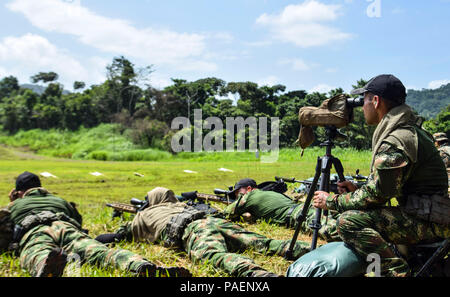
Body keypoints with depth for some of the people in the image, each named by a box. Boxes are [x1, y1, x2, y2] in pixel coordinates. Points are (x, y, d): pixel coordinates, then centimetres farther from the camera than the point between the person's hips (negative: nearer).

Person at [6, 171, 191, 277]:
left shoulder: (13, 206, 36)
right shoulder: (58, 200, 42)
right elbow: (79, 220, 54)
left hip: (33, 234, -2)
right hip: (68, 228, 2)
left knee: (39, 259, -35)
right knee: (101, 252, -23)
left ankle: (49, 263, -74)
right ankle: (142, 266, -52)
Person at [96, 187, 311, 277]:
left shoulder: (145, 215, 31)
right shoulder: (179, 204, 45)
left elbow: (120, 235, 44)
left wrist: (102, 238, 67)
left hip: (193, 232, -6)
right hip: (214, 220, 6)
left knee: (218, 255, -34)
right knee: (262, 243, -6)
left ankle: (256, 274, -65)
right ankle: (309, 250, -26)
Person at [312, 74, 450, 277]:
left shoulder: (395, 142, -20)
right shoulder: (411, 130, 14)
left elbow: (376, 195, -19)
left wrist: (332, 202, -7)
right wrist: (357, 190, 9)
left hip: (428, 224, -11)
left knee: (349, 221, -23)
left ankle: (397, 270, -17)